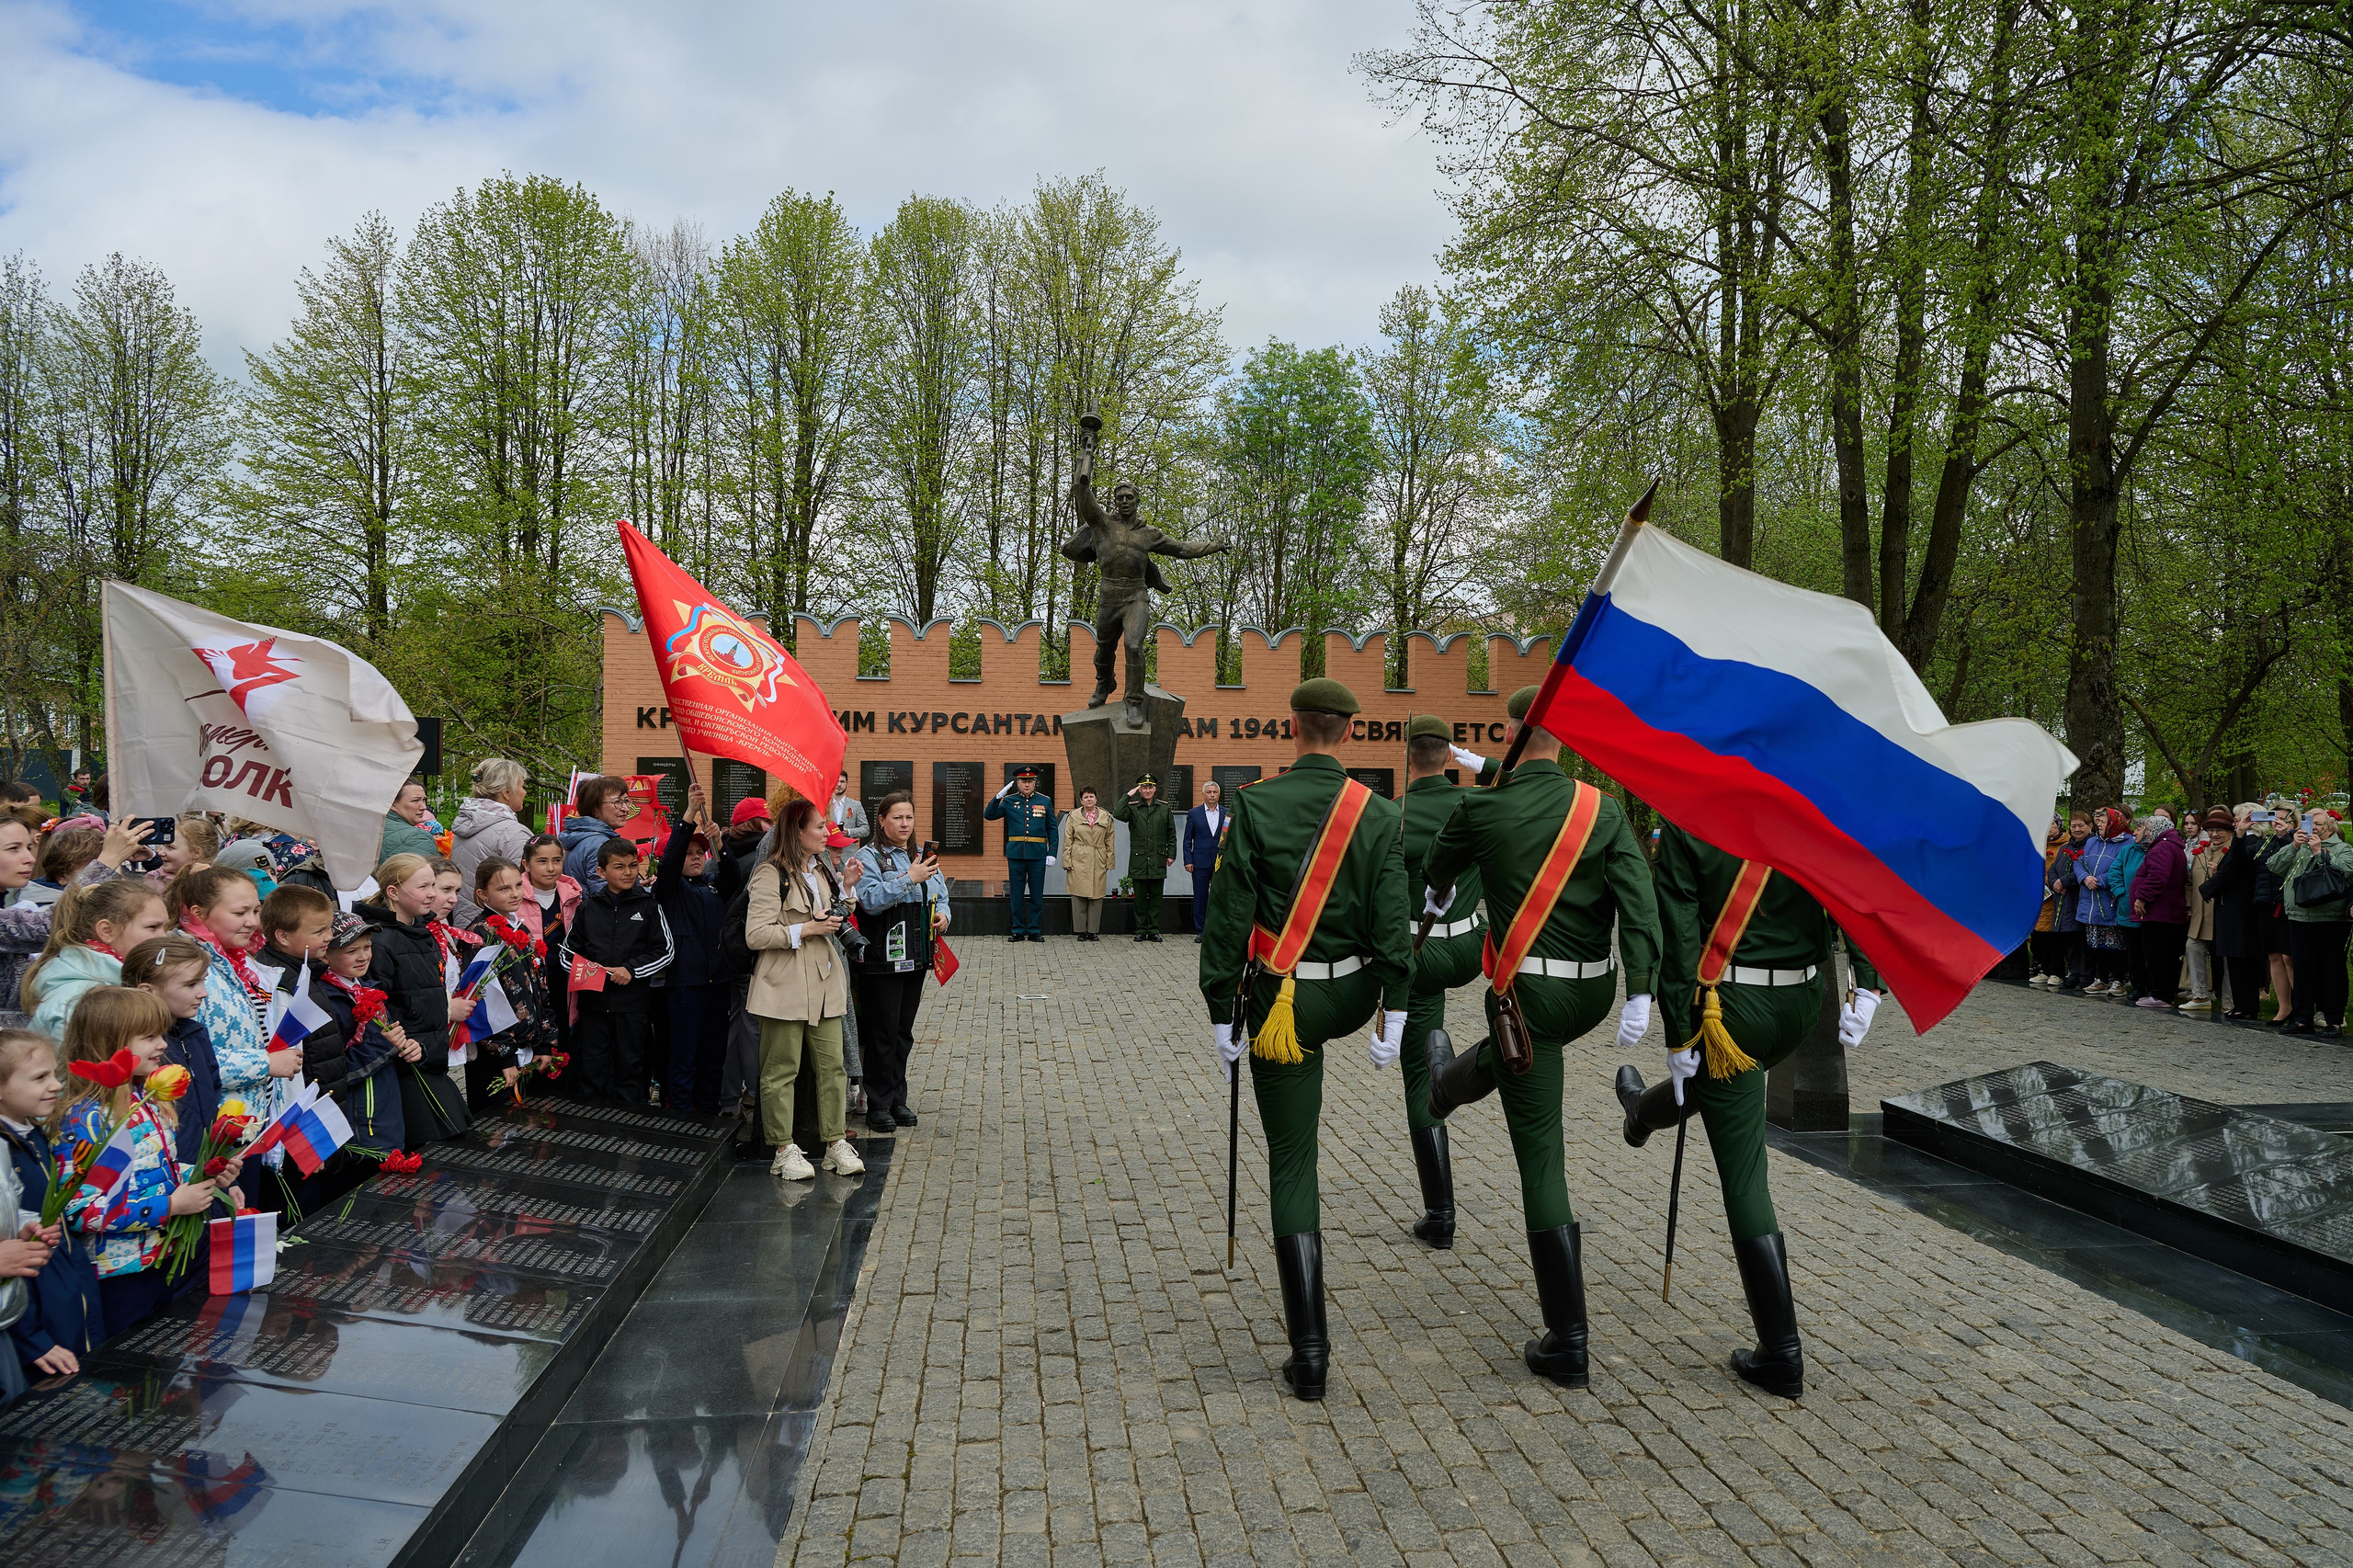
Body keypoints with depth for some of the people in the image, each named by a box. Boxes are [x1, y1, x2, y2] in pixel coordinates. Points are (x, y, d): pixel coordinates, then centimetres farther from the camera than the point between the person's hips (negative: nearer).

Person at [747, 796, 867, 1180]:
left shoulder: (820, 869, 16)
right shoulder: (771, 874, -10)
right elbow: (755, 935, -16)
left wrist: (844, 886, 16)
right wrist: (806, 930, -17)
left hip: (823, 982, 7)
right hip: (785, 987, -7)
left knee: (832, 1064, 5)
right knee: (781, 1069, 2)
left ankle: (835, 1141, 13)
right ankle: (784, 1150, 10)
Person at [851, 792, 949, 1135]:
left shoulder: (921, 857, 14)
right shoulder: (869, 856, -7)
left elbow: (941, 894, 22)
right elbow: (870, 899, -21)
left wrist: (942, 913, 0)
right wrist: (910, 879, -27)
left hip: (916, 958, 6)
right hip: (882, 959, -6)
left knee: (903, 1031, 13)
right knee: (883, 1032, -1)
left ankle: (898, 1099, 22)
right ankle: (878, 1105, 8)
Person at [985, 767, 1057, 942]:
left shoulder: (1045, 801, 5)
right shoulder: (1009, 801, 5)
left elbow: (1052, 829, 6)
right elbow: (989, 815, -1)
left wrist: (1052, 853, -2)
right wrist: (999, 796, -11)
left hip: (1037, 855, 0)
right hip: (1015, 854, 0)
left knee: (1037, 895, 4)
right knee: (1016, 895, 4)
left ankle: (1034, 931, 12)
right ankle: (1018, 931, 12)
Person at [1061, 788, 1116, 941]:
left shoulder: (1105, 817, 9)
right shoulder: (1073, 816, 6)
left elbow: (1110, 841, 11)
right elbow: (1067, 841, 5)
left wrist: (1109, 862, 5)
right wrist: (1067, 862, -2)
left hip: (1098, 863, 1)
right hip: (1078, 862, -1)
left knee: (1096, 896, 2)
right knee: (1079, 896, -2)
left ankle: (1093, 931, 10)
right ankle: (1081, 931, 6)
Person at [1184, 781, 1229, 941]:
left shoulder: (1227, 813, 7)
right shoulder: (1194, 813, 5)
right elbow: (1187, 839, 5)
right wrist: (1188, 861, -2)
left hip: (1221, 862, 1)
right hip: (1200, 862, 0)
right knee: (1200, 898, 3)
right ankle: (1201, 931, 10)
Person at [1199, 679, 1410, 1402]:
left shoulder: (1255, 806, -9)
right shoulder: (1377, 814, -3)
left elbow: (1228, 915, -9)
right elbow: (1391, 919, -5)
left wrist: (1221, 1010, -2)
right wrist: (1393, 1011, -1)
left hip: (1279, 1002, -2)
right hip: (1350, 998, 2)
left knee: (1292, 1165, 5)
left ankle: (1309, 1351, 6)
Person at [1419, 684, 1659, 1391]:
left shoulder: (1481, 808, -8)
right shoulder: (1603, 810, -3)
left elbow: (1434, 871, 13)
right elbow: (1639, 904, -12)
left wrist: (1438, 896, 37)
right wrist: (1640, 994, -11)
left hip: (1527, 992, -6)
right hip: (1593, 993, 6)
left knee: (1541, 1159, 3)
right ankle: (1452, 1084, 72)